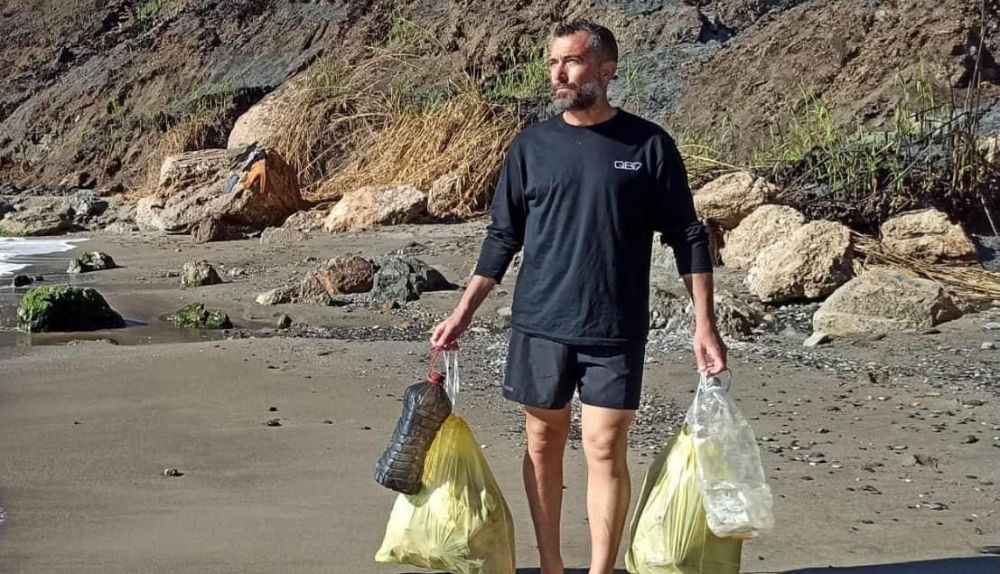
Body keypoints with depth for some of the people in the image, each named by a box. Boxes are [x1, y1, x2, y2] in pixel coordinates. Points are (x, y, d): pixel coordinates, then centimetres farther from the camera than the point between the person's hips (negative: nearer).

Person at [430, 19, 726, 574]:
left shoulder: (648, 144, -2)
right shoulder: (531, 145, 4)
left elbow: (687, 236, 1)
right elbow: (503, 236, 10)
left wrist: (704, 324, -5)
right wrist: (462, 314, 5)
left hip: (616, 330, -2)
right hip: (539, 324, 3)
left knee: (605, 450, -3)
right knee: (542, 443, 9)